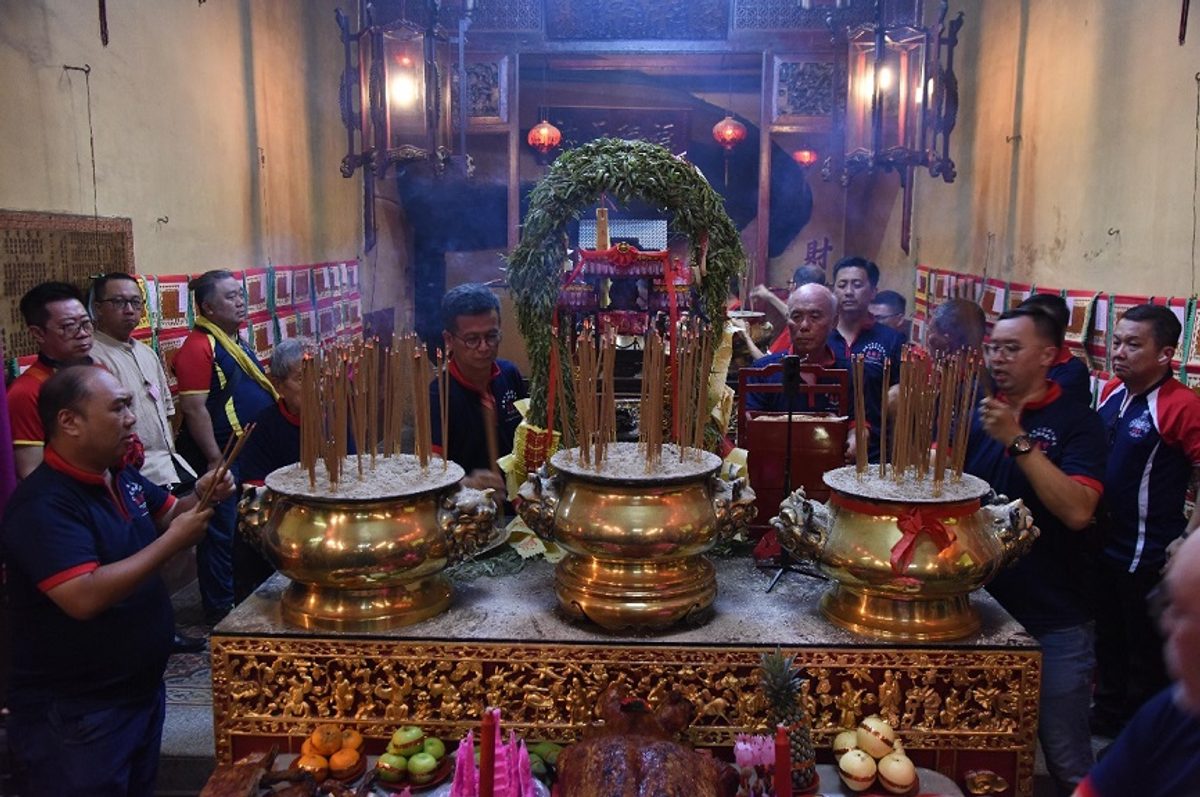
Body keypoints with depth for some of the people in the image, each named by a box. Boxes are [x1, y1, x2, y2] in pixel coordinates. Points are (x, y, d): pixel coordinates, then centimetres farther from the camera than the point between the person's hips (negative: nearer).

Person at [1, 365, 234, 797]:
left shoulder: (122, 476, 3)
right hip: (75, 714, -9)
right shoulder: (42, 505, -25)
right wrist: (173, 542, -28)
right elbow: (85, 598, -35)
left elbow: (166, 515, 19)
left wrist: (201, 497, -4)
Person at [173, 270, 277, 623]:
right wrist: (215, 461, -21)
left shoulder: (235, 341, 13)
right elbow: (194, 409, -21)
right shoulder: (199, 346, -16)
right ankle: (221, 612, 15)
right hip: (222, 457, -9)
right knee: (223, 534, 2)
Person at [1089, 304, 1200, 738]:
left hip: (1149, 556, -7)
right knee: (1108, 640, 23)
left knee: (1146, 653, 11)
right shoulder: (1112, 393, 2)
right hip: (1105, 546, 7)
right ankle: (1108, 715, 43)